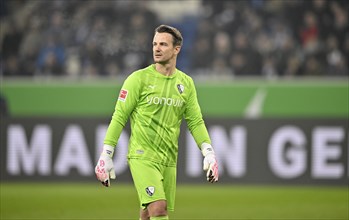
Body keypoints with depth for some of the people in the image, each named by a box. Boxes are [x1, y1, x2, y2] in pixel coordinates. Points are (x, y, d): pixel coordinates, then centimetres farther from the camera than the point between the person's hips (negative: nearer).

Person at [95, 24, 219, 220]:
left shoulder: (186, 83, 9)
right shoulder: (139, 78, -4)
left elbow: (195, 122, 10)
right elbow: (119, 117, -3)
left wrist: (209, 153, -3)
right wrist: (106, 155, -8)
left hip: (169, 160, 5)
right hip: (142, 157, -5)